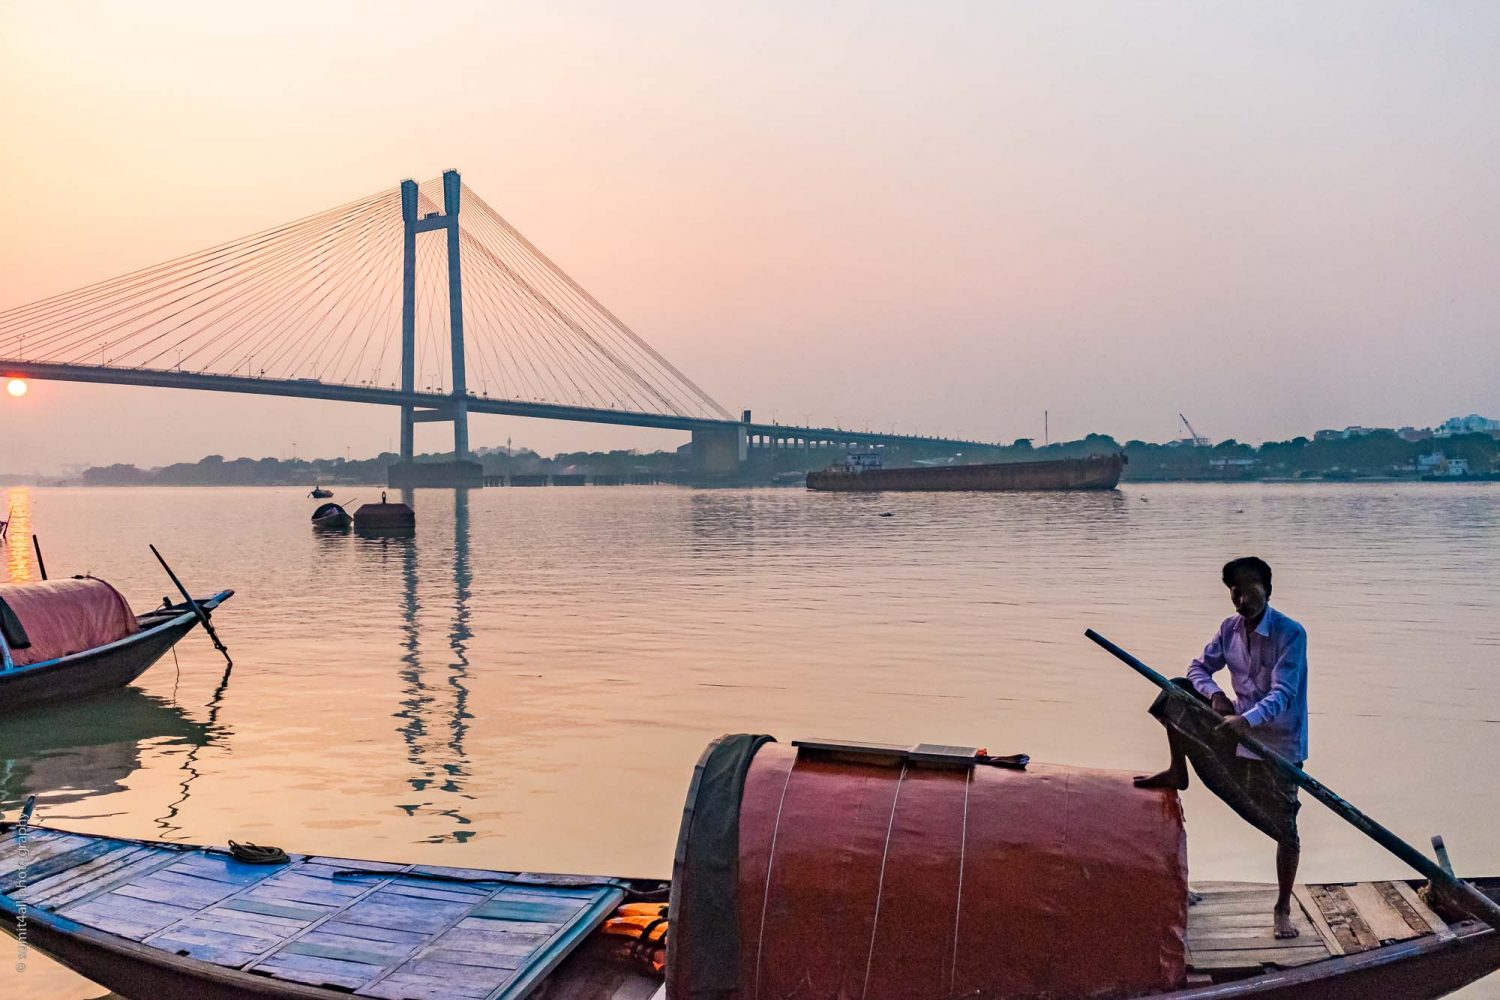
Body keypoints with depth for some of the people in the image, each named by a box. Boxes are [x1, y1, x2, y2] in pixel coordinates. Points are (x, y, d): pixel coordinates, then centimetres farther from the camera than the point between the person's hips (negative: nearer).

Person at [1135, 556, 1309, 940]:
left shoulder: (1291, 634, -21)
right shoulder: (1230, 628, -3)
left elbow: (1282, 695, -29)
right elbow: (1199, 668, 4)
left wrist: (1247, 720, -45)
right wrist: (1215, 695, -18)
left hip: (1278, 744, -5)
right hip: (1238, 732, 5)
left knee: (1285, 830, 1)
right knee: (1176, 692, -3)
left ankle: (1283, 909, 21)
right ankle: (1178, 773, 11)